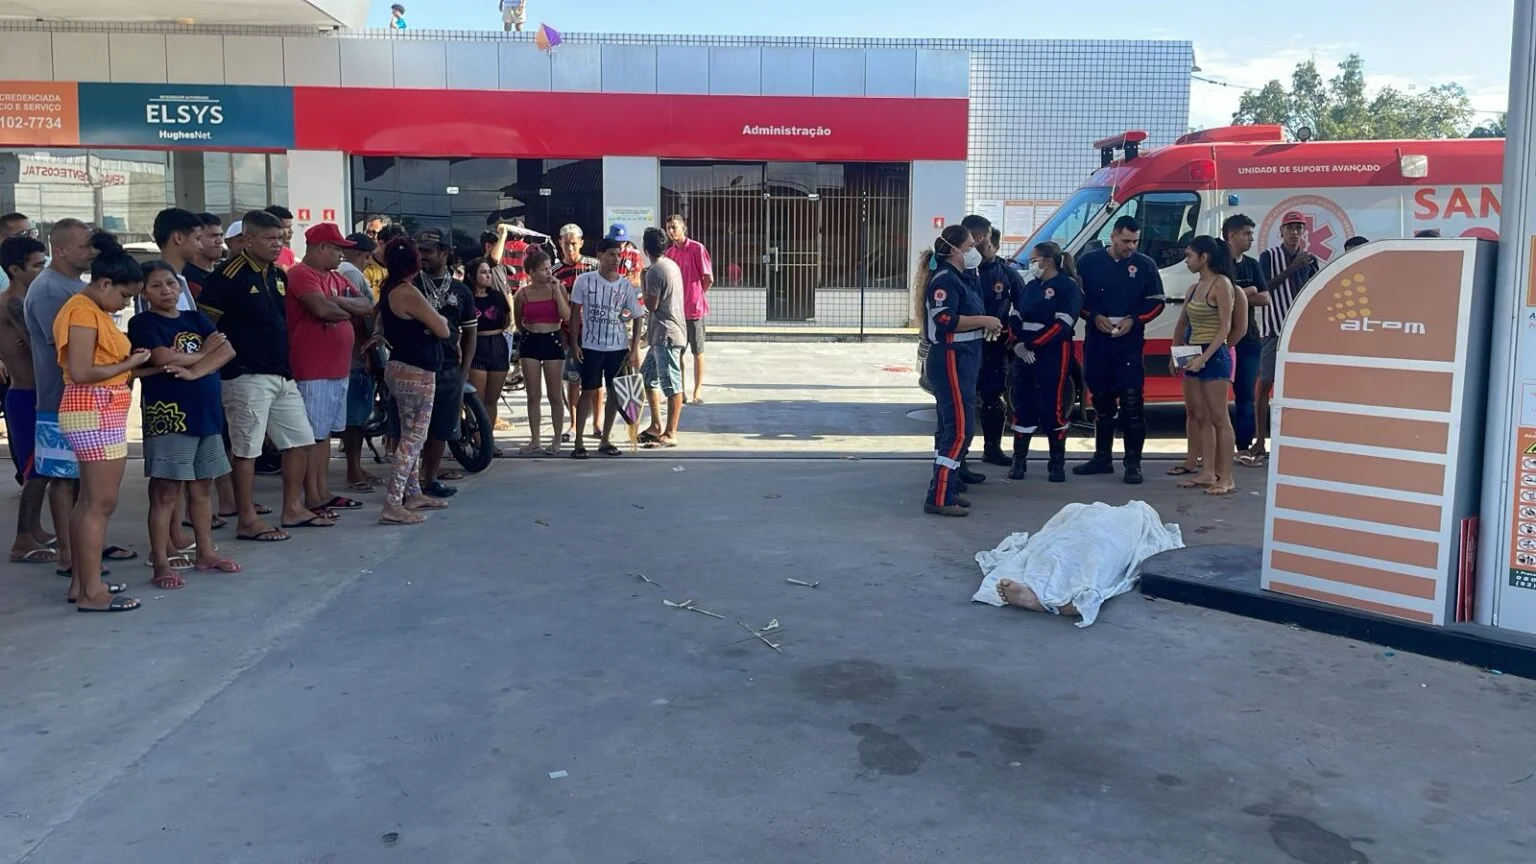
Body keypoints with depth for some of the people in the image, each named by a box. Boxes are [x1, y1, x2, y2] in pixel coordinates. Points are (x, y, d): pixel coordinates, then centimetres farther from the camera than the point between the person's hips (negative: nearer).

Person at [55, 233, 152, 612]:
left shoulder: (95, 311, 15)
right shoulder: (82, 312, -15)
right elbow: (81, 373, -21)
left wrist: (132, 364, 2)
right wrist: (129, 365, -12)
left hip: (101, 413, 10)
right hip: (94, 413, -10)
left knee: (89, 501, 14)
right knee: (102, 502, -7)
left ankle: (81, 581, 21)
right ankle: (92, 591, -3)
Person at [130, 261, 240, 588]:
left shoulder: (195, 318, 13)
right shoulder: (143, 323, -2)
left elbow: (227, 350, 0)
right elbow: (163, 357, -19)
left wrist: (193, 370, -15)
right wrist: (204, 353, -4)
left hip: (207, 413, 6)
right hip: (168, 415, -6)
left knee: (202, 487, 13)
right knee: (166, 491, -4)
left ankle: (206, 553, 22)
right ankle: (161, 563, 0)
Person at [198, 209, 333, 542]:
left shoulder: (279, 276, 12)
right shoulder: (229, 275, -12)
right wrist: (226, 355, -12)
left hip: (282, 374, 9)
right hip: (247, 377, -8)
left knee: (301, 441, 12)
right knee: (247, 449, -1)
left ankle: (293, 509, 24)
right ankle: (247, 521, 7)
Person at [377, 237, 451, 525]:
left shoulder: (389, 289, 9)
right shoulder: (408, 293, -20)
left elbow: (383, 328, 24)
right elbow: (443, 330, -16)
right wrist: (438, 318, 5)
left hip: (399, 369, 10)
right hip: (415, 373, -10)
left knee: (411, 436, 18)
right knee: (413, 439, -8)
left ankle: (413, 494, 27)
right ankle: (392, 506, -10)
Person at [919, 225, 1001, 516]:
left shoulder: (963, 277, 17)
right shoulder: (945, 280, -14)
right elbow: (944, 320, -24)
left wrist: (988, 325, 12)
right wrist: (984, 321, -17)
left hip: (963, 359, 10)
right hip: (950, 359, -10)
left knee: (950, 426, 14)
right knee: (960, 429, -12)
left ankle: (946, 489, 21)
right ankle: (939, 498, -11)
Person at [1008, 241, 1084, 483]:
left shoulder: (1068, 286, -5)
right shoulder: (1029, 287, 17)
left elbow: (1062, 324, -15)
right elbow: (1014, 317, 13)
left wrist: (1032, 345, -17)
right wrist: (1017, 344, -6)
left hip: (1053, 355, -6)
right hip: (1023, 354, 6)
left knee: (1052, 407, -5)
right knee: (1022, 406, 7)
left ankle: (1057, 463, 4)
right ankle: (1018, 460, 15)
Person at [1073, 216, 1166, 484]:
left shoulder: (1145, 265, 4)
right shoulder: (1089, 262, 5)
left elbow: (1156, 302, 5)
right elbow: (1077, 297, 7)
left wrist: (1133, 320, -9)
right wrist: (1095, 316, -9)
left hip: (1130, 343, -2)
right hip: (1097, 341, 2)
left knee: (1131, 401, -8)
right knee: (1102, 400, 11)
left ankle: (1133, 462, -4)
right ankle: (1102, 457, 21)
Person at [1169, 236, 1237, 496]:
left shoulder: (1221, 284, -9)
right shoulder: (1193, 289, 14)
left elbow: (1225, 327, -14)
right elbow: (1182, 324, 21)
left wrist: (1204, 357, -20)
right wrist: (1175, 355, 12)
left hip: (1214, 356, -8)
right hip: (1193, 357, 8)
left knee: (1219, 418, -6)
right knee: (1200, 417, 9)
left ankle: (1226, 478, -2)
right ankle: (1207, 473, 16)